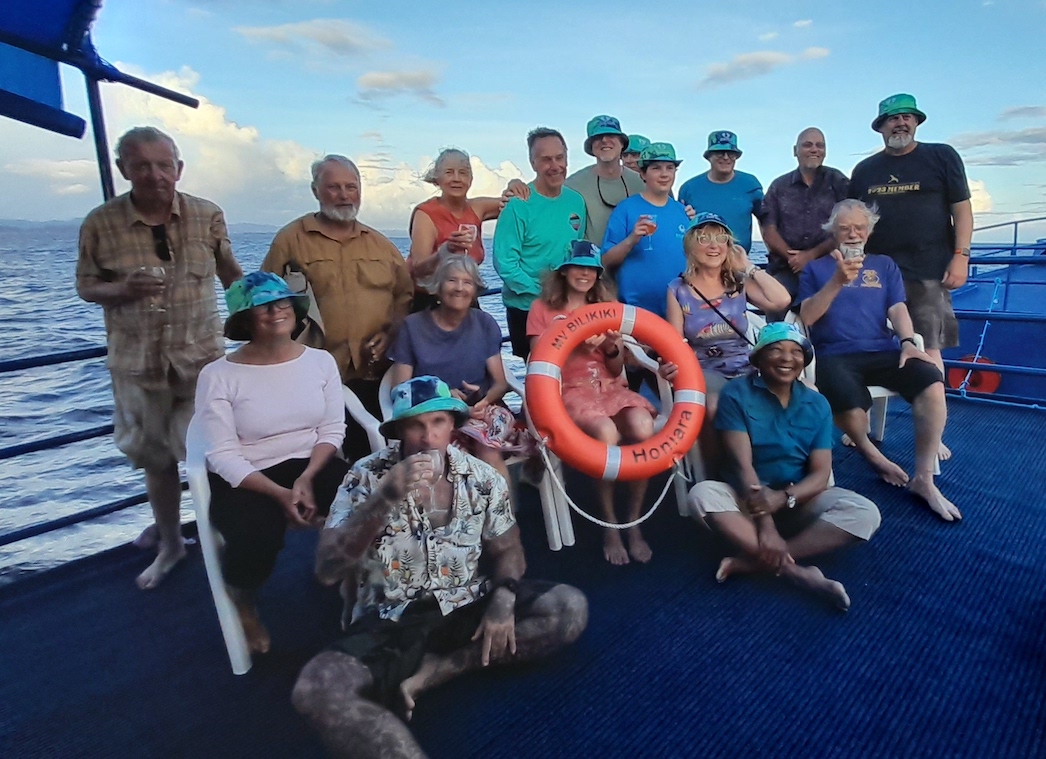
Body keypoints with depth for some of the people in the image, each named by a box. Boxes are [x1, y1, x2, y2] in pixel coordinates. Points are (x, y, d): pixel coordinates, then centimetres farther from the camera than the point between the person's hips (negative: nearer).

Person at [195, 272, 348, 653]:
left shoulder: (321, 360, 0)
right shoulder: (218, 375, -10)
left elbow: (332, 430, -1)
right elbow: (222, 456, -13)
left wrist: (306, 479, -17)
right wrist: (281, 494, -23)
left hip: (311, 465, 3)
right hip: (242, 478, -2)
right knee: (257, 535, -32)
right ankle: (243, 604, 7)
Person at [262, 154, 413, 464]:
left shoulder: (380, 243, 16)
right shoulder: (291, 239, 3)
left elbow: (406, 294, 15)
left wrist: (390, 333, -1)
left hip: (376, 373, 3)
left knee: (371, 457, 9)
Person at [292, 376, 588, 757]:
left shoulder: (483, 479, -3)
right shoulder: (366, 478, -9)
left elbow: (506, 550, 8)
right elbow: (327, 571, -17)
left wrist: (504, 599, -14)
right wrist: (384, 500, -30)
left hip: (468, 610, 3)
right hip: (390, 623, -3)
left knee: (570, 608, -18)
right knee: (314, 689, -31)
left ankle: (430, 672, -14)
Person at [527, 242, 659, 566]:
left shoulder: (606, 309, 19)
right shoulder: (543, 309, 9)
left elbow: (616, 370, 15)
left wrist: (613, 348, -6)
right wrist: (576, 344, -14)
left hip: (609, 386, 4)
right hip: (569, 390, -4)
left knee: (643, 428, -30)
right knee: (606, 433, -36)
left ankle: (634, 524, -15)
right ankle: (610, 527, -17)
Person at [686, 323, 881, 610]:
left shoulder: (817, 405, 1)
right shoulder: (736, 395, -8)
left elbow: (820, 474, -6)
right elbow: (742, 465, -17)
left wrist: (783, 499, -26)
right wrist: (764, 523, -26)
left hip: (800, 502, 3)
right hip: (749, 499, -2)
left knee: (864, 513, -24)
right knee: (702, 494, -32)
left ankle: (750, 562, -26)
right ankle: (796, 571, -31)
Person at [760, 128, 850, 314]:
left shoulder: (838, 182, 10)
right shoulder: (778, 186, 15)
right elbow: (768, 229, 5)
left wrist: (813, 254, -11)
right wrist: (792, 256, -10)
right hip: (785, 269, 1)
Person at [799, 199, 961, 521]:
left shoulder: (884, 265, 22)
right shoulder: (816, 268, 14)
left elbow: (898, 309, 9)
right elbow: (807, 317, 0)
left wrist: (908, 342, -11)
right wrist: (838, 281, -13)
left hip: (882, 351, 3)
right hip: (835, 355, -3)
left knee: (932, 383, -28)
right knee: (850, 407, -35)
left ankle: (923, 479, -12)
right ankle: (874, 456, 1)